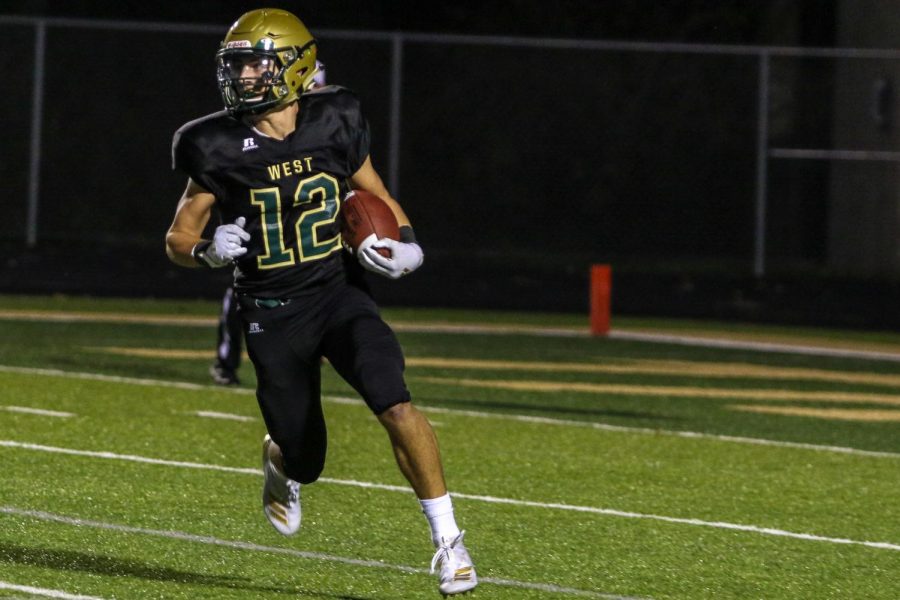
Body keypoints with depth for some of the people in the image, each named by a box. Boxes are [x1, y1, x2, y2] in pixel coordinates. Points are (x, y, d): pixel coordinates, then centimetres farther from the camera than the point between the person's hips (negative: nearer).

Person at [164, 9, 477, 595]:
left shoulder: (334, 125, -4)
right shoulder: (220, 149, -7)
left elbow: (378, 200, 11)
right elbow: (178, 239, 2)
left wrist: (406, 246, -9)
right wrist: (209, 250, -20)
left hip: (341, 292, 0)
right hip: (272, 315, 0)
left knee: (394, 402, -24)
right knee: (305, 462, 6)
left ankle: (448, 539, -14)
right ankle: (281, 462, 46)